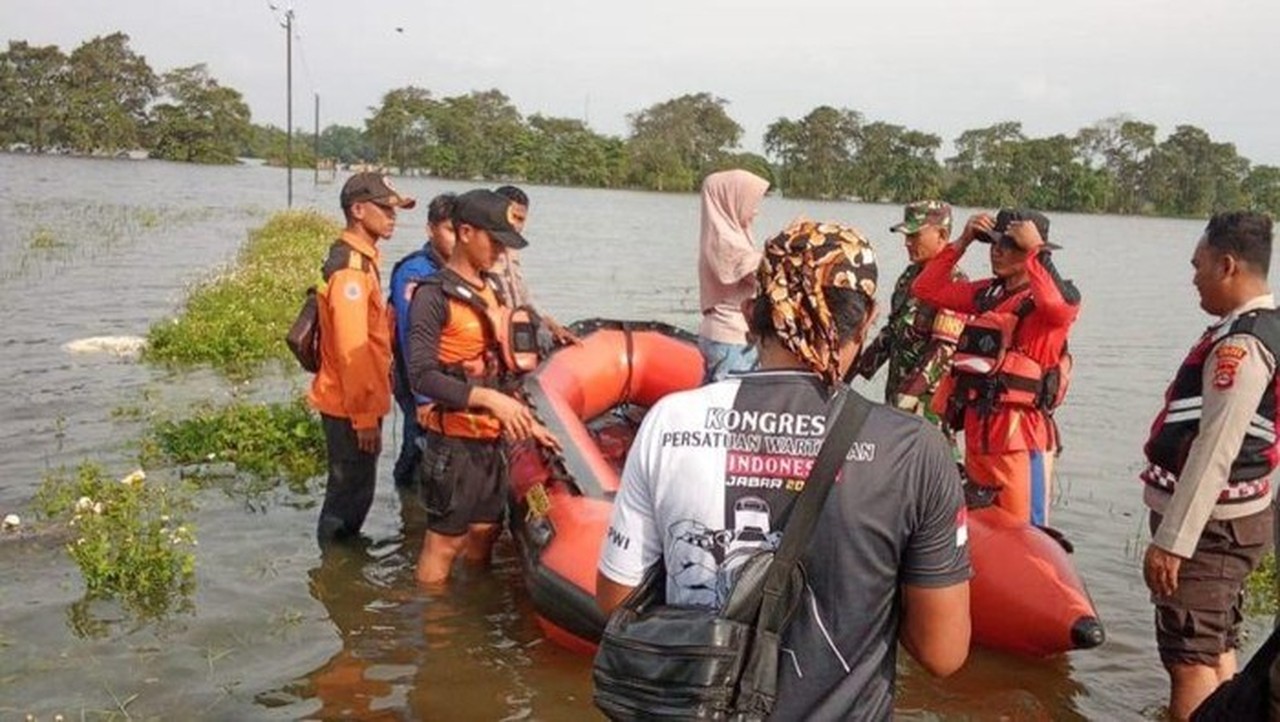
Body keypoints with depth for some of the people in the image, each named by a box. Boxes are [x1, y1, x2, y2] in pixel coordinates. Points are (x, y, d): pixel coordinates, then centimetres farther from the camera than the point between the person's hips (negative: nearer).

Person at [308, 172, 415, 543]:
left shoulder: (359, 260, 12)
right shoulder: (351, 268, -20)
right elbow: (352, 350, -23)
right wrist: (365, 416, -20)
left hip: (354, 403, 10)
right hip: (351, 407, -10)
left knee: (353, 488, 20)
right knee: (350, 493, 2)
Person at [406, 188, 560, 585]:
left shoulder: (490, 291, 13)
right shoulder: (434, 295, -14)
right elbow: (421, 376, -23)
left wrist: (526, 422, 15)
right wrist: (489, 399, -29)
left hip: (490, 438, 8)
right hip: (454, 440, -8)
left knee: (484, 530, 17)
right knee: (445, 541, 0)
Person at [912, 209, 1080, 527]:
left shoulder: (1043, 299, -10)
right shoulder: (988, 293, 10)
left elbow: (1058, 306, -34)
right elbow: (926, 289, 11)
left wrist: (1033, 252, -22)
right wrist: (962, 242, 4)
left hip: (1020, 437, -7)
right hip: (976, 432, 7)